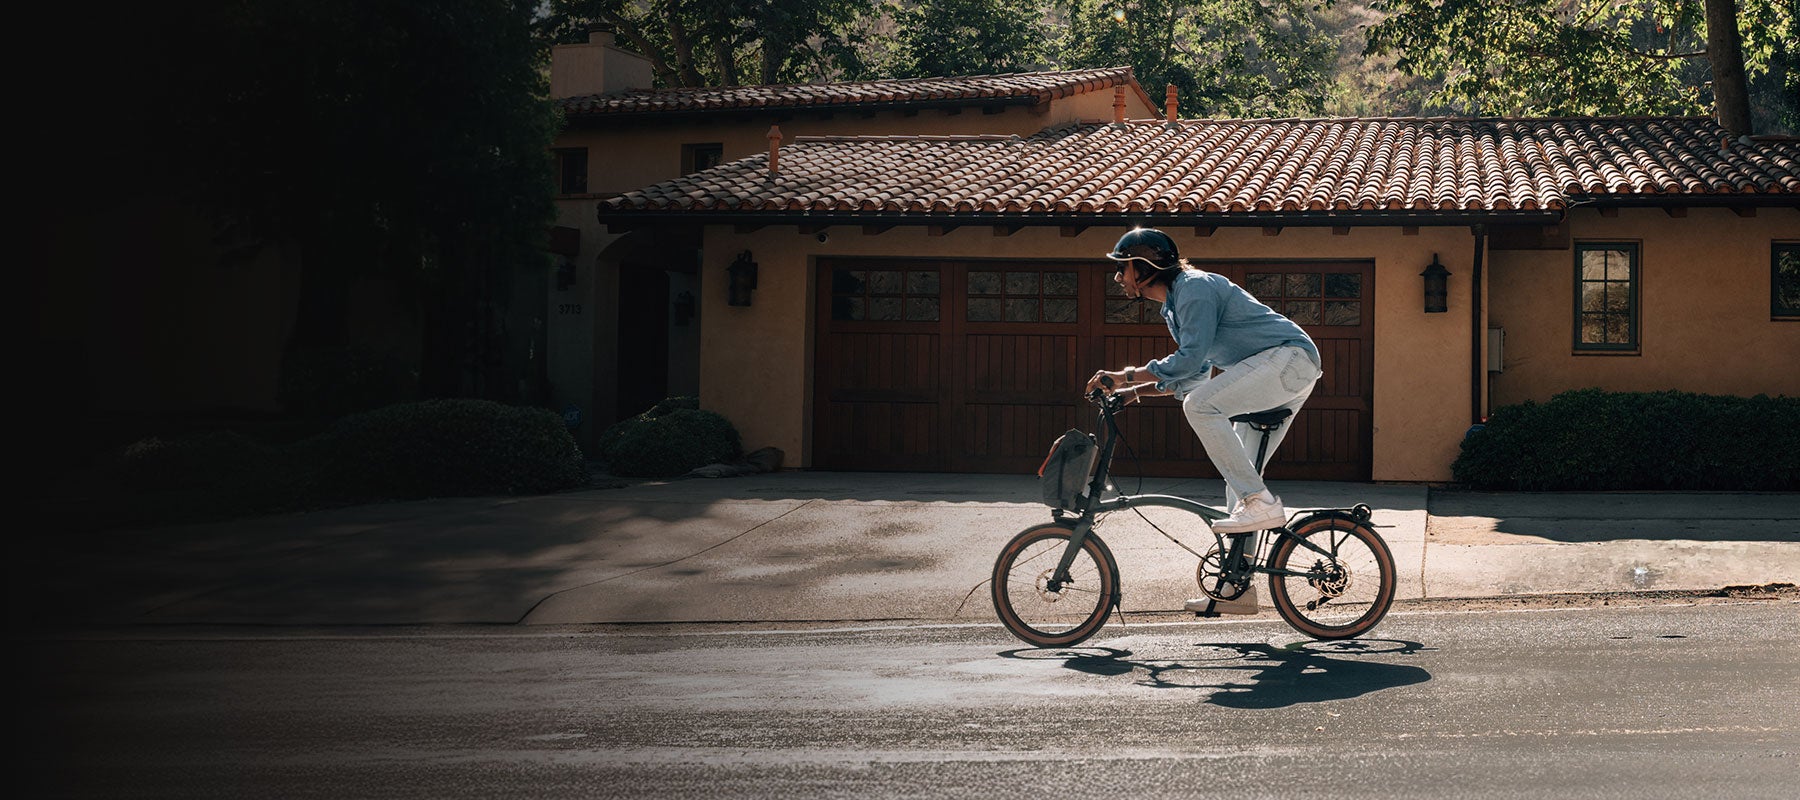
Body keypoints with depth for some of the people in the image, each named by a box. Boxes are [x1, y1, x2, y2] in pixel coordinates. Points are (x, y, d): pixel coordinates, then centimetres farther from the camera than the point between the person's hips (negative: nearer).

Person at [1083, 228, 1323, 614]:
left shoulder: (1195, 288, -14)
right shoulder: (1174, 306, 17)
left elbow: (1190, 359, -24)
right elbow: (1195, 375, 20)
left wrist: (1128, 376, -19)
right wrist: (1137, 390, 9)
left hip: (1290, 357, -10)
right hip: (1278, 371, 10)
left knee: (1200, 405, -27)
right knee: (1238, 475, 6)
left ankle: (1262, 503, -25)